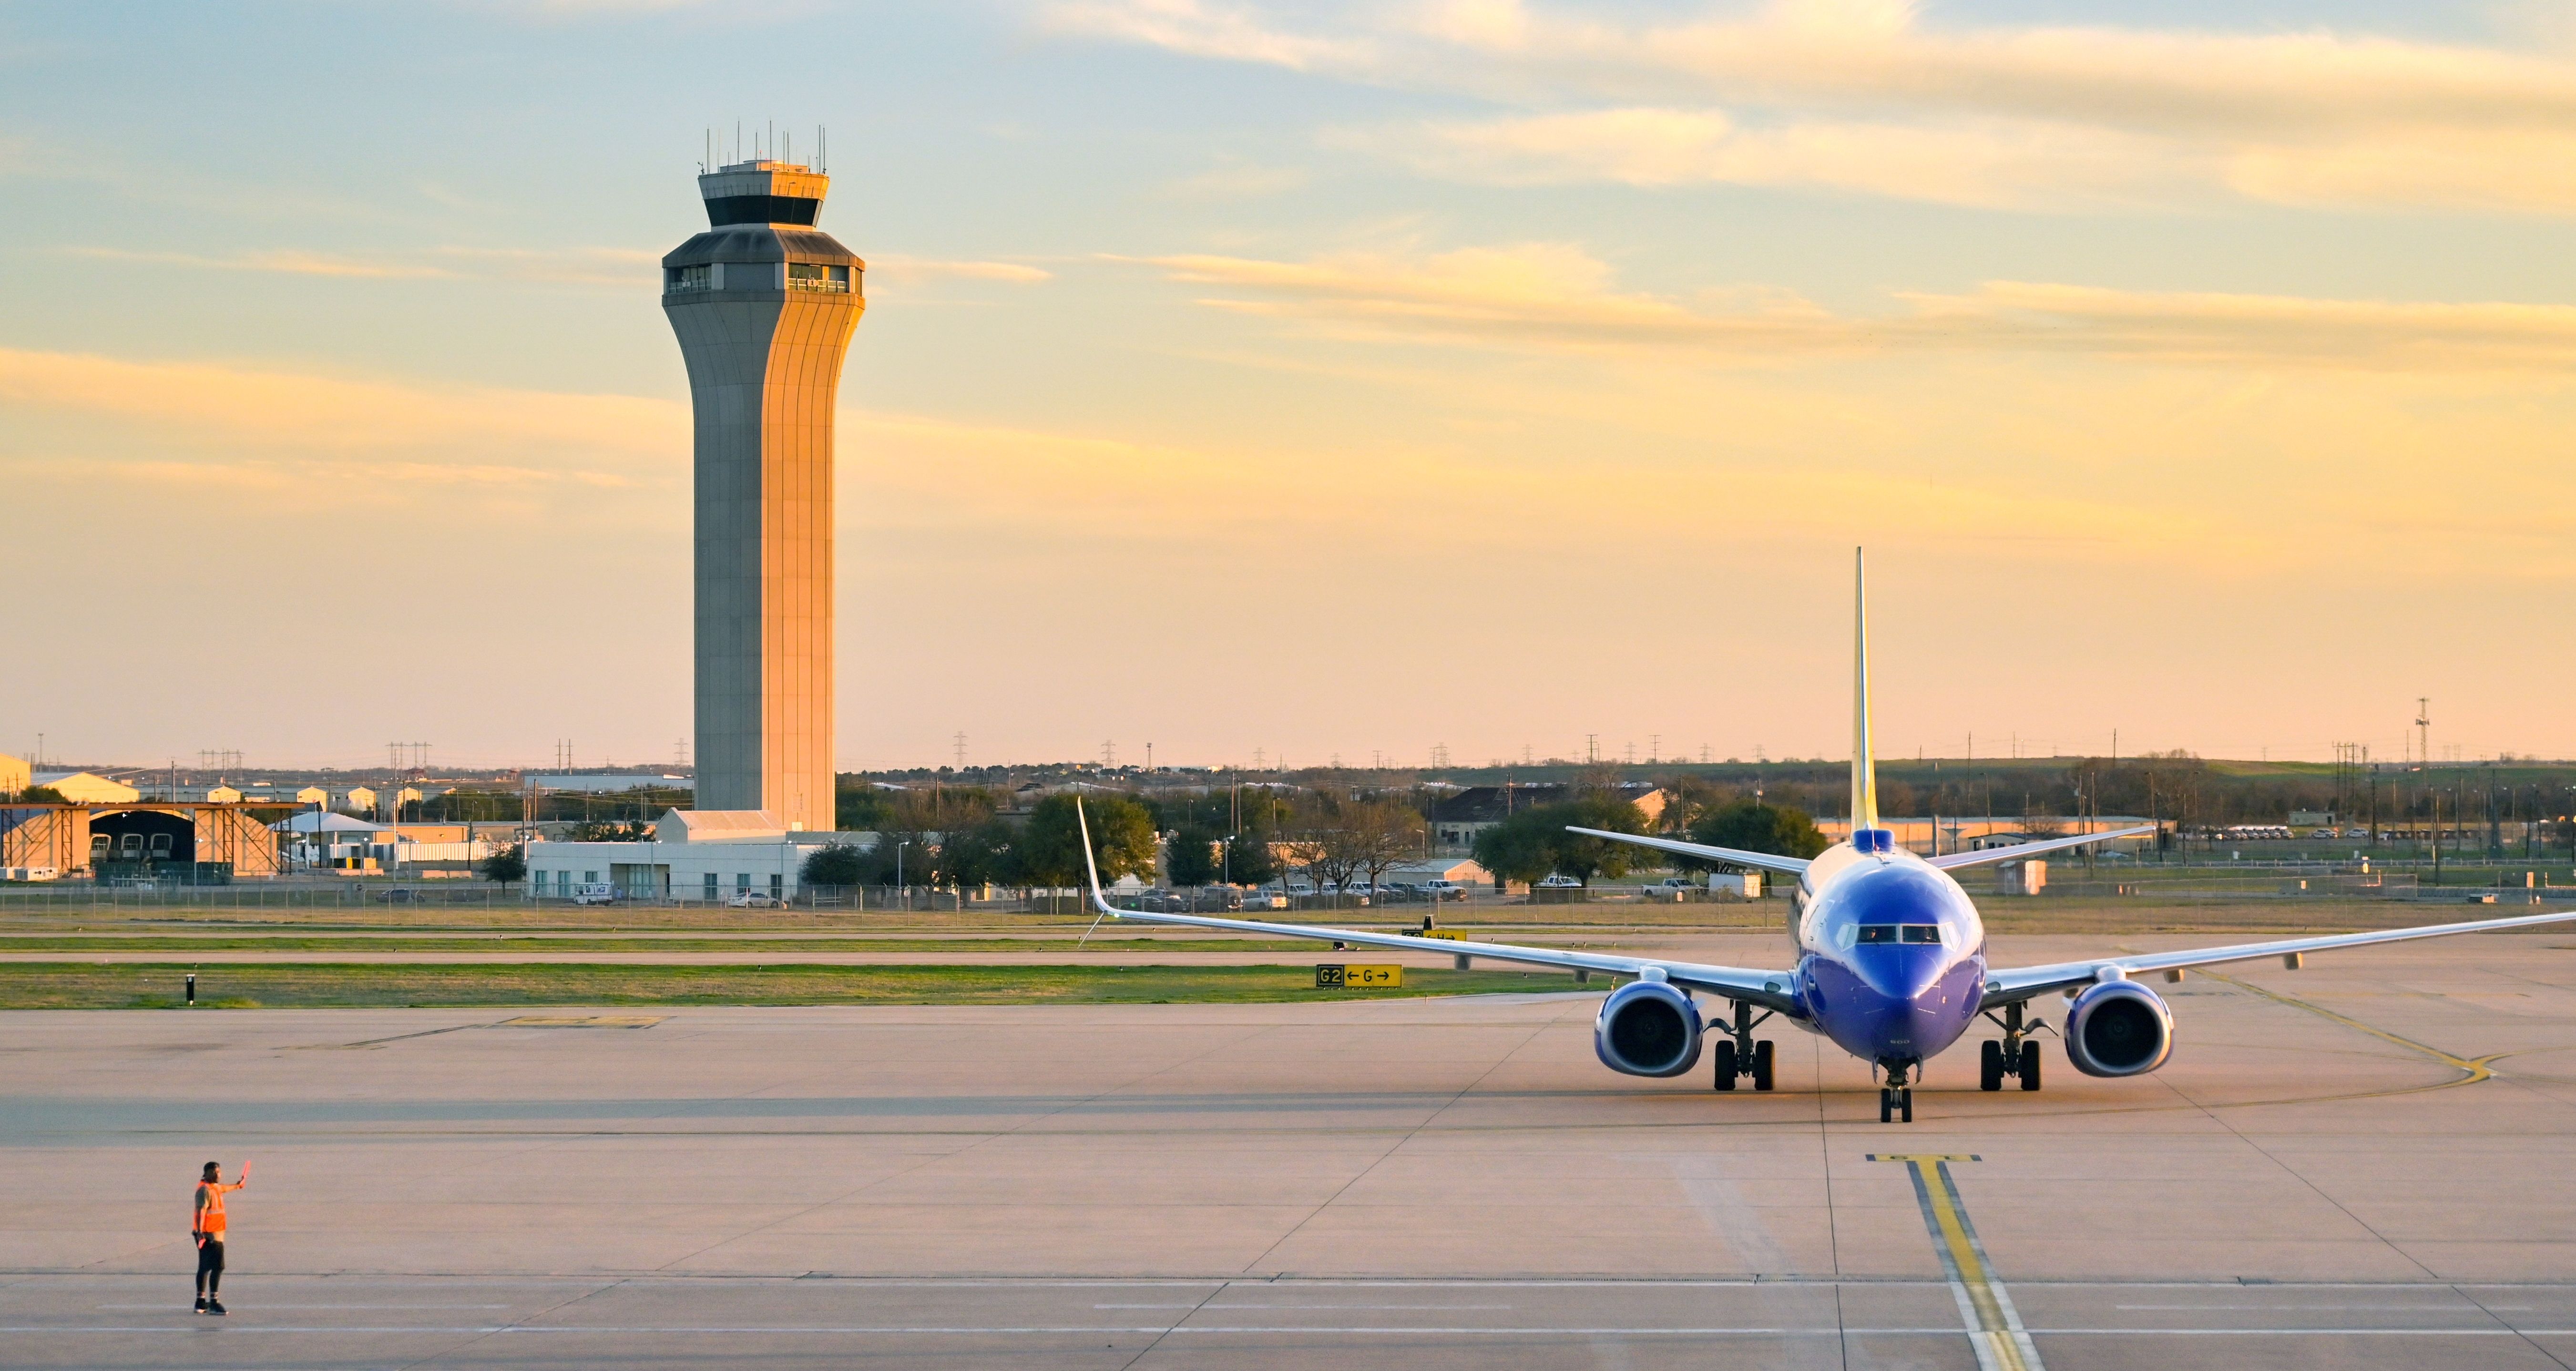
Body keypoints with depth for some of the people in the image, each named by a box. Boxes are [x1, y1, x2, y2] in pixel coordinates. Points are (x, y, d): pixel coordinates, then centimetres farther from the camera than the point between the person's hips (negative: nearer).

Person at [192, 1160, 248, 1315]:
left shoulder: (215, 1187, 16)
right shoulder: (205, 1190, -15)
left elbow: (224, 1189, 41)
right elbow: (201, 1210, -26)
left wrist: (237, 1186, 60)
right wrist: (200, 1231, -36)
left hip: (215, 1234, 11)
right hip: (209, 1235, -11)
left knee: (205, 1267, 14)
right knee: (218, 1266, -14)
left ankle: (201, 1302, 19)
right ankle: (214, 1302, -16)